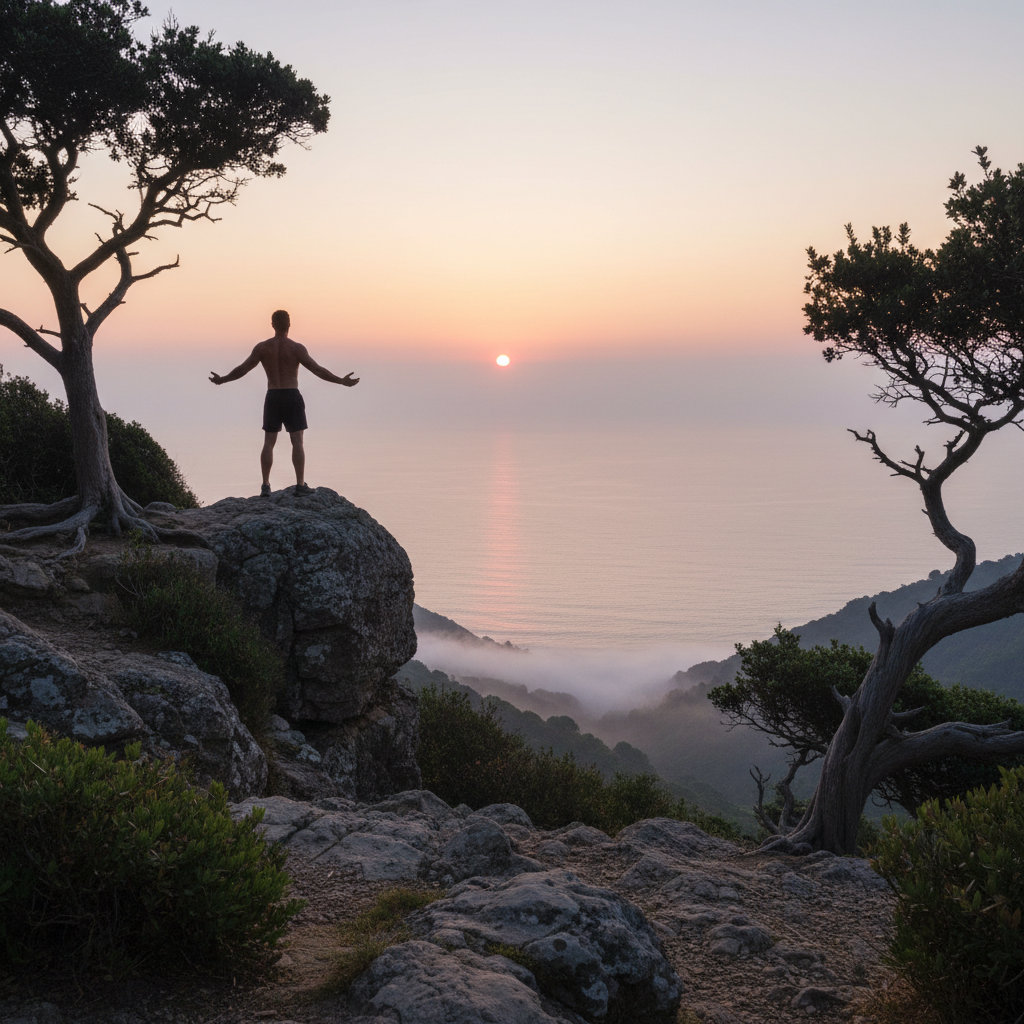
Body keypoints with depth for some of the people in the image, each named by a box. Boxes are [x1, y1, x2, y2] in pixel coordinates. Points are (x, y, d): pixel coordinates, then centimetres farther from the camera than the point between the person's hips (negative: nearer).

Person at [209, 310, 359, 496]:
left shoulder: (262, 347, -1)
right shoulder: (297, 348, -7)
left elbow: (242, 369, 2)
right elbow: (318, 370, -10)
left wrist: (221, 379, 16)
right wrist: (342, 381, -4)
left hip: (272, 397, 2)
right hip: (292, 397, -2)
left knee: (268, 443, 6)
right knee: (297, 442, 1)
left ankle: (265, 486, 4)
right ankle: (300, 484, -2)